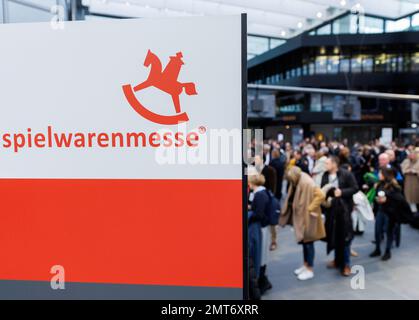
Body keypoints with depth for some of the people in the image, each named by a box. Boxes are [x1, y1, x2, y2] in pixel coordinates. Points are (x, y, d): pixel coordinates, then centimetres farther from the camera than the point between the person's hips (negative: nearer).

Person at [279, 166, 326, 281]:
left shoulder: (307, 183, -24)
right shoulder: (296, 183, 2)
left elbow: (321, 195, -29)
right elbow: (292, 199, 16)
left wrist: (309, 208, -24)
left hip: (307, 217, -8)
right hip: (300, 216, 8)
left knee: (308, 242, 1)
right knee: (303, 241, 17)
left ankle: (310, 270, 13)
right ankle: (305, 265, 31)